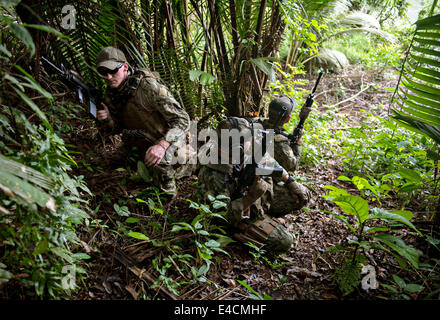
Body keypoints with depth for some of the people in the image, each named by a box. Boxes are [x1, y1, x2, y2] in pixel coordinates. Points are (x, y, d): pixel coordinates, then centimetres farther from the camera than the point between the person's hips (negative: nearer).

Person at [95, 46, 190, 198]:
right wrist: (107, 119, -16)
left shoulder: (148, 85, -27)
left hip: (169, 138, -7)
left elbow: (182, 120, -29)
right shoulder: (110, 95, -4)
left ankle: (168, 196, -8)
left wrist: (162, 145, -45)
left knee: (156, 160, -34)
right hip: (143, 141, 8)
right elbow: (116, 129, 8)